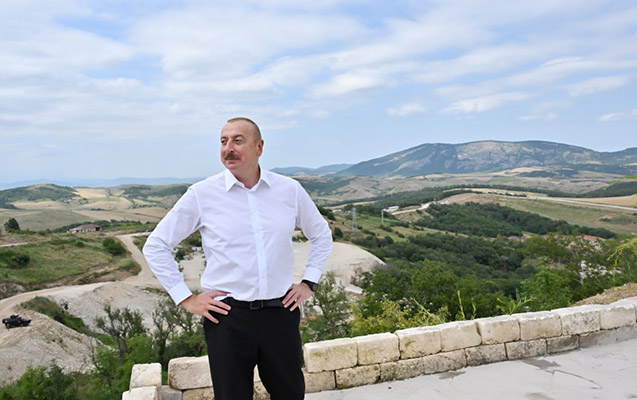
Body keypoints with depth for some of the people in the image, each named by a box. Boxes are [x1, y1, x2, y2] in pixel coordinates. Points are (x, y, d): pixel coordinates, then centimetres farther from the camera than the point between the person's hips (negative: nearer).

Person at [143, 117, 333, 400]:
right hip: (227, 315, -2)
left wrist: (309, 283, 10)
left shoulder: (290, 190, 3)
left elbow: (321, 235, 18)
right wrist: (186, 299, -1)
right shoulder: (201, 195, -3)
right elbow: (155, 246, 4)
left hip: (280, 312, 2)